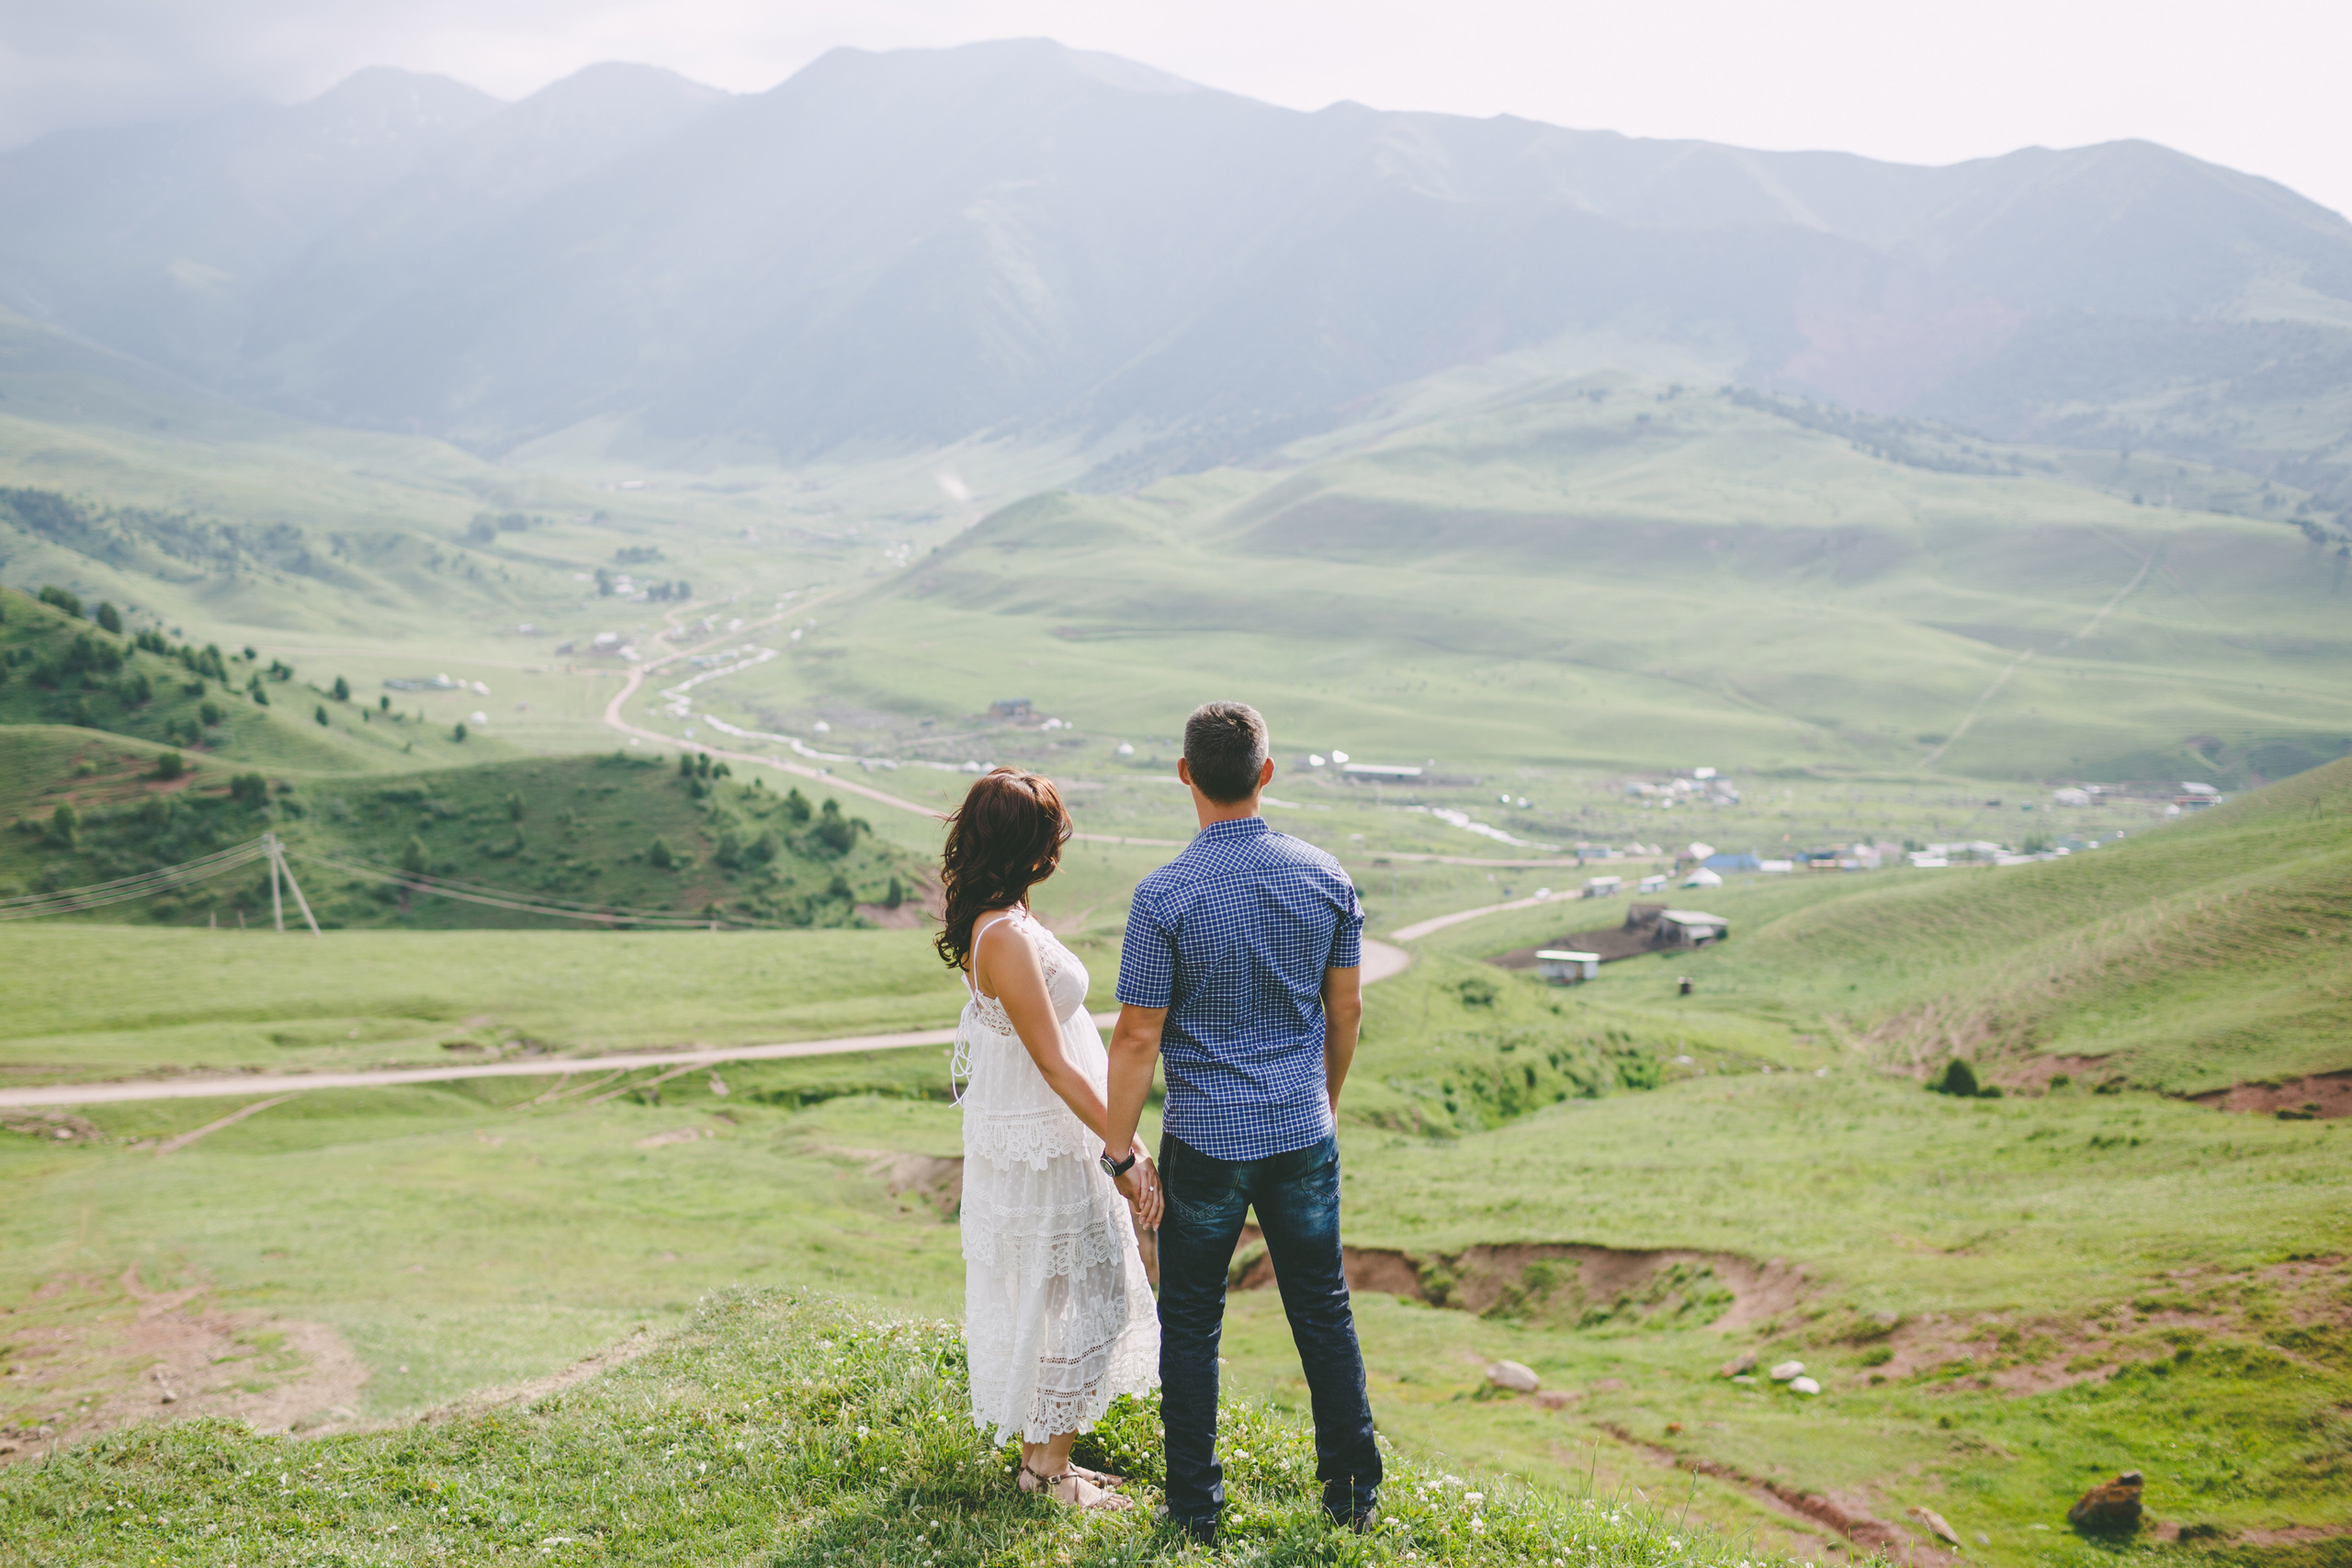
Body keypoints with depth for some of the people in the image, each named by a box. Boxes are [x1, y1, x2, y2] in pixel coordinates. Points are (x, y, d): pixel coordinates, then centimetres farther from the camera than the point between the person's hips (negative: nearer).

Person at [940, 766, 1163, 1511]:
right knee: (1086, 1301, 1)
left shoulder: (992, 917, 4)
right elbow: (1054, 1065, -23)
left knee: (1043, 1300, 18)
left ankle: (1041, 1452, 28)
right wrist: (1123, 1153, -20)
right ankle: (1050, 1468, 12)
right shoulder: (1006, 937, -25)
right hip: (1041, 1147, -10)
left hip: (1046, 1138, 10)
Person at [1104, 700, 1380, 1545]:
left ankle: (1196, 1507, 19)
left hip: (1206, 1140, -3)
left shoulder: (1165, 895, -16)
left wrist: (1119, 1153, -3)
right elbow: (1346, 1009, 6)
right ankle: (1354, 1490, 24)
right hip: (1303, 1130, 3)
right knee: (1323, 1309, 16)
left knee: (1191, 1322, 11)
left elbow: (1137, 1038, -13)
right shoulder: (1325, 876, -3)